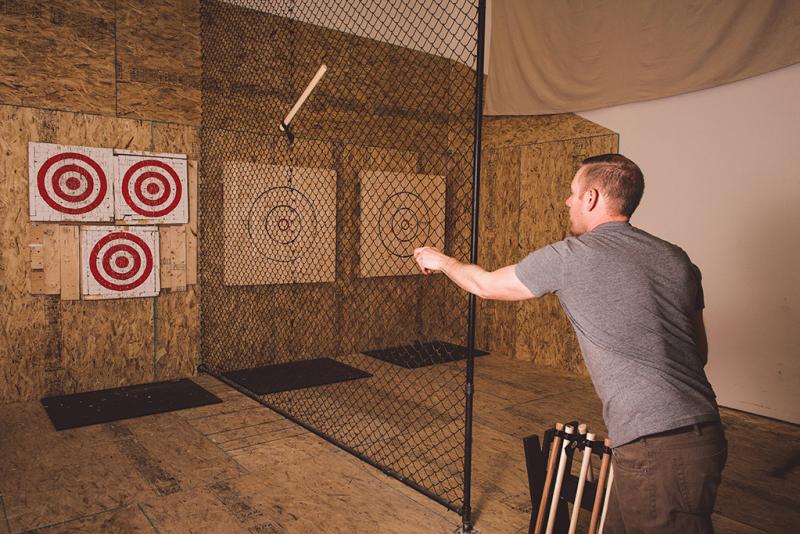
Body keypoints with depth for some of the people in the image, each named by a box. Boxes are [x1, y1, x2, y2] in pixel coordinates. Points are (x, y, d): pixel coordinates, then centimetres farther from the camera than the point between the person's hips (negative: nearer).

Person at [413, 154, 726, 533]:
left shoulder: (571, 256, -9)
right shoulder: (677, 259, 9)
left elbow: (485, 285, 6)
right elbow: (700, 353, 16)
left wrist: (441, 261, 25)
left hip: (656, 450, -8)